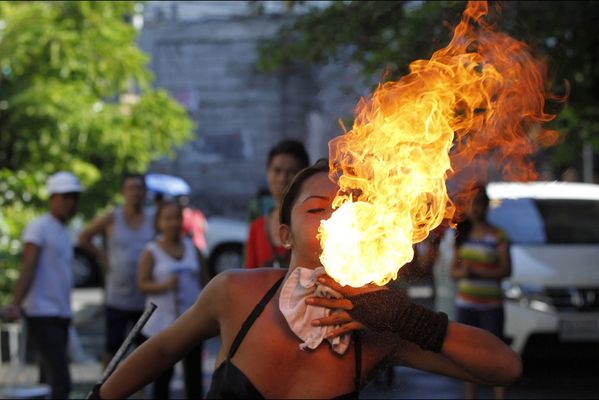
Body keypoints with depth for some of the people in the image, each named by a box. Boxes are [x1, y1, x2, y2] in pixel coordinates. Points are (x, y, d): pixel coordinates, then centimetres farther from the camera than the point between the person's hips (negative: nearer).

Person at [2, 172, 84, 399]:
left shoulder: (63, 232, 18)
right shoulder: (39, 227, -7)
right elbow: (28, 269, -18)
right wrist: (15, 304, -31)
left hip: (61, 317, 9)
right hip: (43, 316, -9)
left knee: (49, 381, 10)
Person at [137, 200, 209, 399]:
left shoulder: (192, 248, 9)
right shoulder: (151, 252, 0)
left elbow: (204, 280, 13)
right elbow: (142, 284, -5)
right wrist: (164, 285, -21)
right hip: (162, 323, -2)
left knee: (194, 372, 3)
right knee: (163, 374, 3)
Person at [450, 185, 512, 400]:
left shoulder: (497, 236, -4)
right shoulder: (463, 235, 11)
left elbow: (506, 270, -10)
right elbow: (453, 270, 11)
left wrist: (476, 271, -19)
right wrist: (461, 272, -12)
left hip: (490, 305, -4)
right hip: (465, 303, 5)